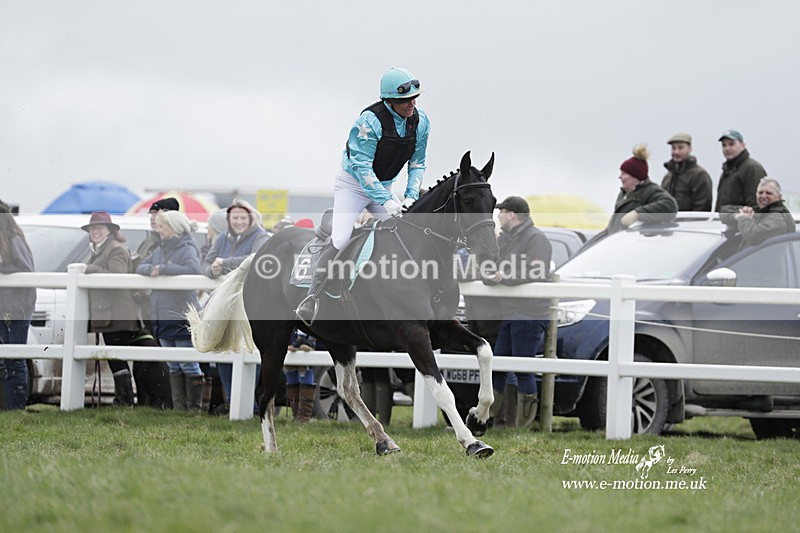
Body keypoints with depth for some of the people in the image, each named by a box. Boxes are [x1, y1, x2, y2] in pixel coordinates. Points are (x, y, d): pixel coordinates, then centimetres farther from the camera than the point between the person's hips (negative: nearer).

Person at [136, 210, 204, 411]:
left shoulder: (187, 249, -7)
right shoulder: (160, 250, 16)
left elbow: (193, 270, -24)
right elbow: (140, 267, 12)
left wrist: (163, 269, -19)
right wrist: (150, 269, -12)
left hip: (182, 316, -8)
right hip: (161, 316, 8)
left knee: (188, 365, -3)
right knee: (173, 366, 10)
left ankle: (194, 407, 1)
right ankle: (179, 407, 14)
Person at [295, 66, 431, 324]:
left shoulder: (420, 121, -9)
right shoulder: (369, 121, -28)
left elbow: (417, 164, 1)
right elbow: (361, 166, -30)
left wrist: (411, 196, -16)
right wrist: (387, 201, -37)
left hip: (384, 185, 6)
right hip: (353, 183, -6)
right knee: (339, 240, -20)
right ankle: (311, 302, -18)